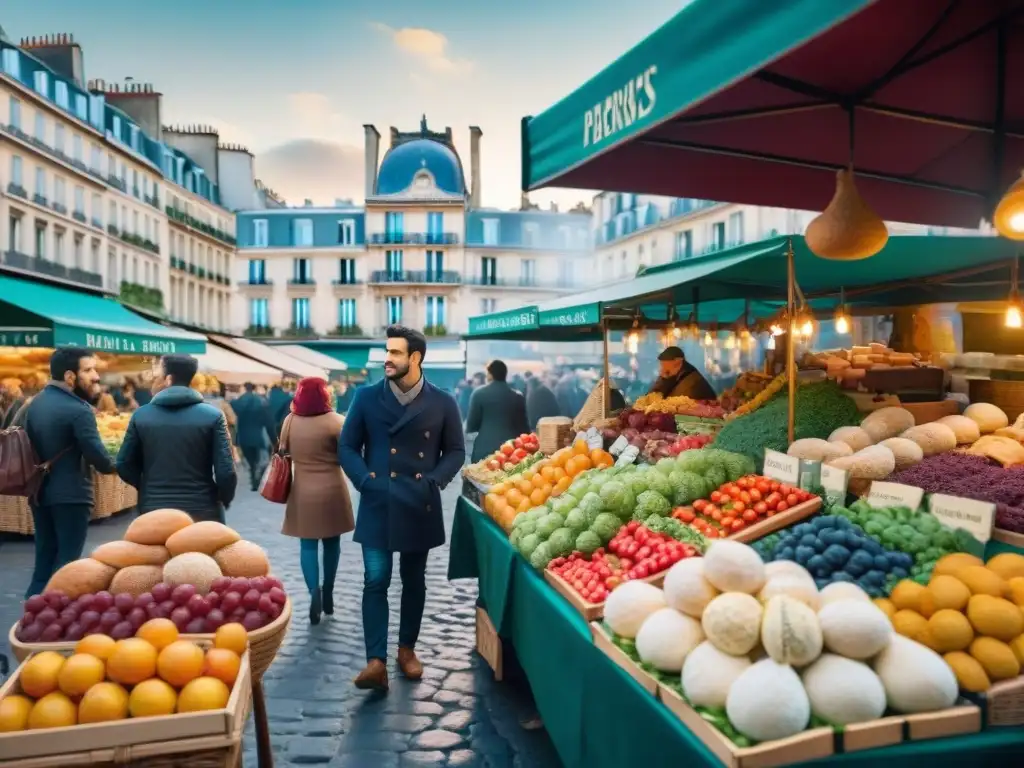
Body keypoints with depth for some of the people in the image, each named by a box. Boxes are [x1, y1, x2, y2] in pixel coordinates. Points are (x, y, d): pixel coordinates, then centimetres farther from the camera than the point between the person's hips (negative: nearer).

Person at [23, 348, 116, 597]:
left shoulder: (34, 404, 8)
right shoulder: (78, 410, -18)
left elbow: (30, 446, 13)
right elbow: (99, 457, -21)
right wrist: (110, 466, -2)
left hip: (40, 493, 8)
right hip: (70, 495, -8)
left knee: (44, 558, 17)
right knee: (66, 561, 1)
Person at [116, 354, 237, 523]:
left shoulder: (141, 415, -1)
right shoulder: (213, 415, -8)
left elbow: (124, 466, 4)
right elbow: (225, 472, -11)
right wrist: (225, 499, 8)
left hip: (154, 511, 2)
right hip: (202, 512, -2)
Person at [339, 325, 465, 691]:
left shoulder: (442, 403, -2)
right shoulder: (367, 397, 0)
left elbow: (455, 451, 5)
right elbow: (347, 447, 3)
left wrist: (433, 482, -10)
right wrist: (366, 480, -12)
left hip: (420, 507, 1)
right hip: (377, 505, -1)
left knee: (414, 580, 13)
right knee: (375, 581, -5)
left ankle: (407, 648, 29)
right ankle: (376, 661, -2)